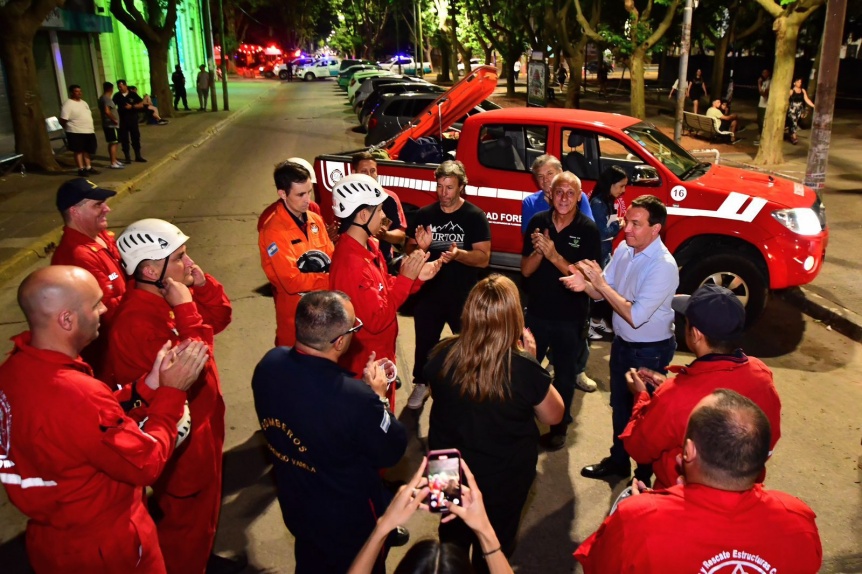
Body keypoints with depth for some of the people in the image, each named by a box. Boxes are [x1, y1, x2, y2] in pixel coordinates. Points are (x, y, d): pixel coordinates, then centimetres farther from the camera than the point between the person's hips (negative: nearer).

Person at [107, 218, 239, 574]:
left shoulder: (167, 296, -2)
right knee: (187, 518, 12)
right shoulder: (138, 322, -32)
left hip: (201, 419, 10)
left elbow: (219, 318, 7)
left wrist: (202, 284, -10)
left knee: (206, 505, 29)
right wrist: (186, 308, -32)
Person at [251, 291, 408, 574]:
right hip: (350, 523, -5)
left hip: (295, 506, 5)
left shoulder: (269, 363, -22)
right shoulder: (357, 399, -42)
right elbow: (392, 451, -23)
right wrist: (378, 396, -11)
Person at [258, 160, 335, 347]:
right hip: (295, 315, -6)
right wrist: (331, 279, -21)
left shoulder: (315, 219, 3)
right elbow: (292, 282, -23)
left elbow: (331, 257, 9)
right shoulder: (273, 231, -19)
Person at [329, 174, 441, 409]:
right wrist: (406, 278, -27)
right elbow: (376, 321, -29)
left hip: (380, 355, 9)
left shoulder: (369, 246, 1)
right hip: (364, 363, -9)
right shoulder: (351, 263, -31)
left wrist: (416, 278, -5)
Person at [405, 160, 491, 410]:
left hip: (464, 296, -2)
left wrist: (458, 253, -32)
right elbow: (409, 251, 2)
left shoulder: (475, 216, -9)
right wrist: (419, 247, -21)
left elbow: (483, 258, -14)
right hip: (429, 292, 3)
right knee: (425, 342, 15)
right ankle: (421, 384, 36)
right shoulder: (424, 214, 0)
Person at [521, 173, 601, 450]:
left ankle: (559, 428, 30)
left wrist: (554, 256, -27)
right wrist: (538, 251, -23)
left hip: (570, 316, -2)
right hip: (537, 312, 2)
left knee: (565, 375, 13)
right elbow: (525, 270, -3)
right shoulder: (538, 222, -3)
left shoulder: (588, 229, -11)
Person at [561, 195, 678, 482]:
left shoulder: (664, 266, -27)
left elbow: (635, 316, -31)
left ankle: (645, 476, 31)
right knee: (619, 405, 23)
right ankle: (618, 460, 44)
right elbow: (604, 292, 1)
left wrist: (601, 283, -29)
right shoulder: (624, 249, -4)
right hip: (621, 343, 7)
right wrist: (586, 284, -21)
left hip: (650, 351, -7)